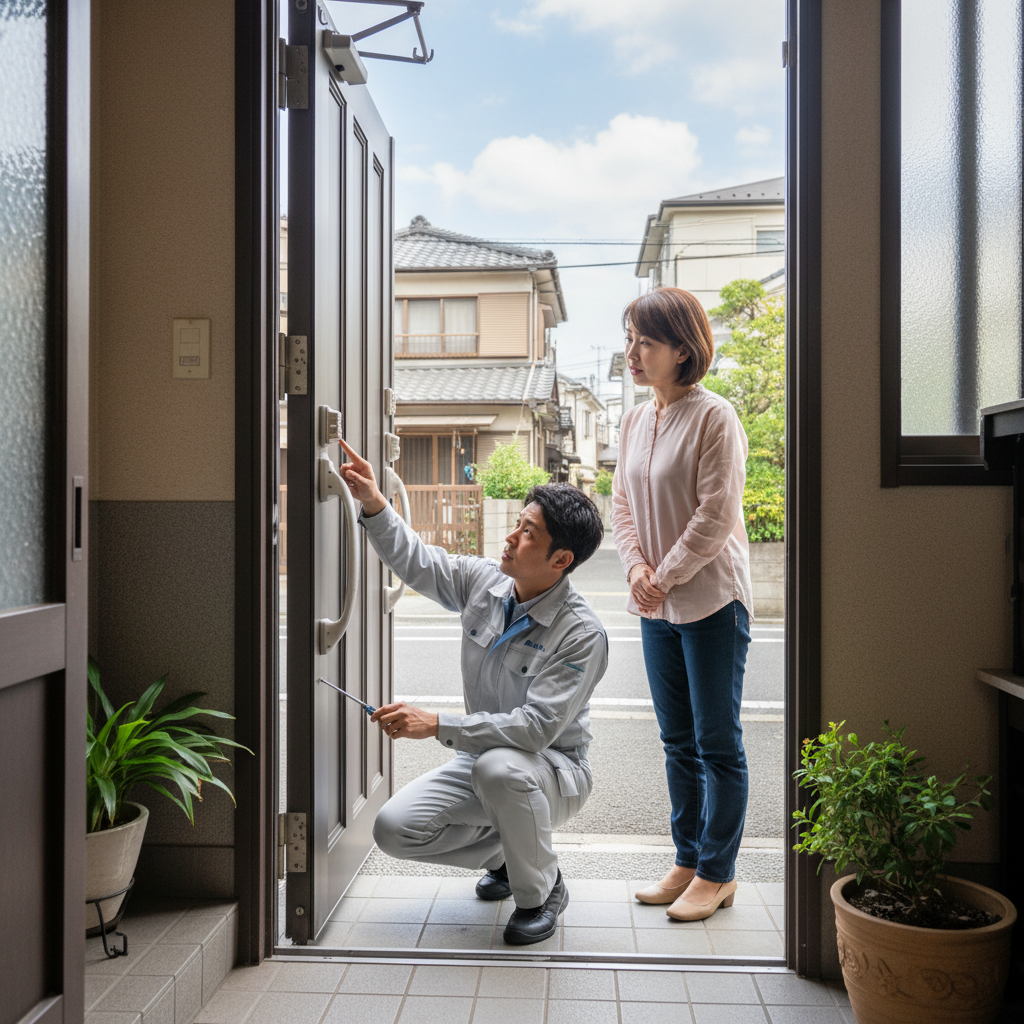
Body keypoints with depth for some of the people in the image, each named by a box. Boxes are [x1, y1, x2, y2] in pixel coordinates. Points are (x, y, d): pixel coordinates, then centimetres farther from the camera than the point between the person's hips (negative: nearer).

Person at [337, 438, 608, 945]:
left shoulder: (582, 635, -25)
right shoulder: (483, 581, -7)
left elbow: (536, 727, -31)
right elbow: (413, 560, 4)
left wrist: (437, 725, -35)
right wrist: (374, 504, -12)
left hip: (554, 769, -6)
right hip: (484, 757, 6)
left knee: (500, 768, -39)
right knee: (394, 829, -10)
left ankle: (541, 890, -9)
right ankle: (503, 850, 18)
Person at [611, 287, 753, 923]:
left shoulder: (715, 417, -12)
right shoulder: (636, 421, 10)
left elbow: (715, 516, -16)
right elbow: (622, 503, 12)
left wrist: (665, 578, -12)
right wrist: (637, 567, -4)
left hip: (711, 601, -7)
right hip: (657, 607, 7)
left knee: (718, 743, 3)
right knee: (679, 742, 15)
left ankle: (718, 874, 17)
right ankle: (687, 861, 28)